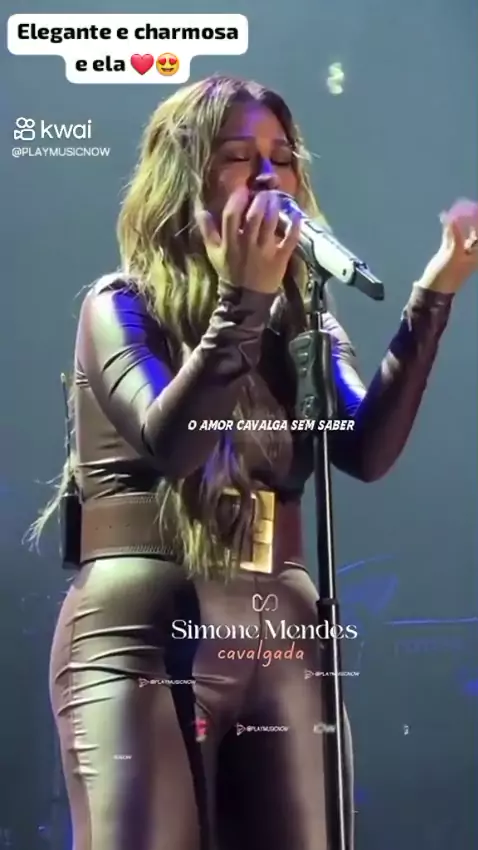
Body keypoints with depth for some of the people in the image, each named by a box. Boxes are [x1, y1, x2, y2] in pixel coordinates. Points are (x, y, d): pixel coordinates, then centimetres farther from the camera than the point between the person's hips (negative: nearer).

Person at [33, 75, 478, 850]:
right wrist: (242, 300, -18)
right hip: (141, 632, -4)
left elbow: (368, 451, -4)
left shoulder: (305, 322, 12)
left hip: (281, 639, 4)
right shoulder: (121, 305, 1)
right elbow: (169, 442, -15)